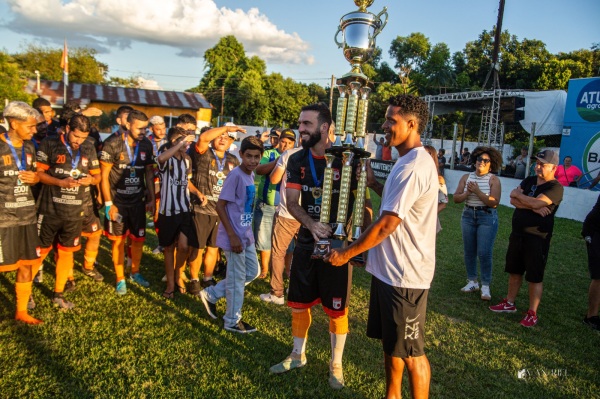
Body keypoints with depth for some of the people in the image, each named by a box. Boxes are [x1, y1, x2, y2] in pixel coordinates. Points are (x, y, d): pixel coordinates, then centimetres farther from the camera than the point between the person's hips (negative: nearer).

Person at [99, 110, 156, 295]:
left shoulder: (146, 145, -3)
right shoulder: (113, 144, -15)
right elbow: (104, 176, -11)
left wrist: (151, 198, 5)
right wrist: (109, 203, -13)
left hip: (138, 201, 3)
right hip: (117, 201, -3)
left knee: (139, 239, 10)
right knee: (118, 240, 8)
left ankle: (135, 272, 31)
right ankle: (120, 279, 23)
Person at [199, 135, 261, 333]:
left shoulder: (250, 176, 7)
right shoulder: (235, 175, -19)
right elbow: (220, 206, -20)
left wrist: (246, 232, 17)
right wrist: (232, 235, -21)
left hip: (246, 234, 9)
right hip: (235, 236, -9)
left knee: (252, 272, 18)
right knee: (237, 279, 4)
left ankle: (211, 294, 27)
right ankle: (233, 321, 23)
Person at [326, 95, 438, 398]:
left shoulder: (413, 167, -23)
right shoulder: (409, 162, 11)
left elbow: (386, 225, -24)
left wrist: (345, 253, -14)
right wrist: (373, 183, 10)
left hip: (404, 275, -10)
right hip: (389, 269, 10)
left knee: (410, 351, 6)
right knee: (390, 342, 22)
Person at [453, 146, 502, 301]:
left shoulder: (494, 180, -6)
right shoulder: (466, 177, 4)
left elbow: (495, 203, -16)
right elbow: (456, 198, 1)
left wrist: (477, 192, -20)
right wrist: (468, 193, -17)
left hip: (487, 217, -4)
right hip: (468, 215, 4)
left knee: (484, 252, -6)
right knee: (469, 251, 9)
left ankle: (485, 286, 7)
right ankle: (472, 281, 23)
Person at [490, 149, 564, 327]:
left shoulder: (555, 187, -12)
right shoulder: (529, 180, 8)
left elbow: (536, 202, -27)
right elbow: (513, 200, -4)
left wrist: (518, 194, -9)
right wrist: (534, 207, -18)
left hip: (537, 237, -7)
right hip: (517, 234, 7)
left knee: (535, 277, 2)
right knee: (514, 271, 16)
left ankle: (532, 313, 13)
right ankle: (509, 303, 30)